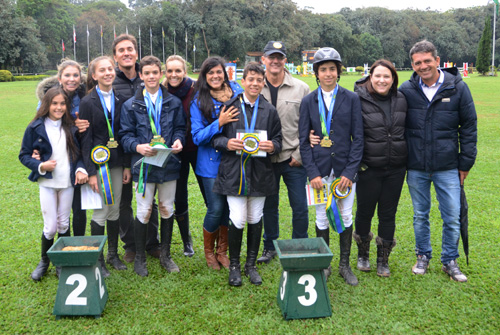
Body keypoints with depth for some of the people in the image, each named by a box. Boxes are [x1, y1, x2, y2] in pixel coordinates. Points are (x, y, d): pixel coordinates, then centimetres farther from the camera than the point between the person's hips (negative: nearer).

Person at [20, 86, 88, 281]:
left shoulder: (70, 127, 3)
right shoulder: (35, 128, -5)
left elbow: (77, 153, 9)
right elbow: (24, 155, 0)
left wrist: (80, 169, -9)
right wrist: (40, 166, -17)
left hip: (67, 183, 2)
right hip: (47, 184, -2)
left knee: (64, 224, 10)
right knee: (50, 227, -1)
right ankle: (44, 261, 24)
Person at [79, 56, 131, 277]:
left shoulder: (120, 101, 7)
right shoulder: (88, 103, -5)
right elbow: (86, 140, -7)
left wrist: (127, 165, 4)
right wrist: (91, 172, -12)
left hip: (117, 163, 4)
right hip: (99, 162, -4)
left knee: (115, 211, 11)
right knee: (101, 212, -1)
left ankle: (113, 254, 25)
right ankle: (98, 259, 13)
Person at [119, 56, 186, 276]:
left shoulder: (173, 103, 7)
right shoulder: (131, 105, 2)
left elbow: (180, 128, 11)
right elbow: (125, 134, 1)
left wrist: (178, 141, -10)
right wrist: (137, 146, -18)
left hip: (169, 164, 2)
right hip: (144, 165, -2)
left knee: (167, 209, 11)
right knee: (144, 212, 2)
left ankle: (165, 254, 27)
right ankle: (139, 258, 19)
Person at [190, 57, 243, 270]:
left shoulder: (237, 92, 2)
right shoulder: (198, 102, -3)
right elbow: (197, 137, -8)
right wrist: (219, 123, -21)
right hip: (212, 162, -2)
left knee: (229, 207, 8)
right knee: (216, 209, -3)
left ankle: (222, 251, 28)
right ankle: (208, 251, 23)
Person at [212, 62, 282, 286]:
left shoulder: (269, 110, 7)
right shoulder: (229, 107, 0)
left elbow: (278, 139, 11)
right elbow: (215, 137, 4)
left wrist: (272, 146, -11)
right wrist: (227, 143, -16)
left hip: (260, 173, 3)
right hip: (234, 172, -2)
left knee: (255, 219, 10)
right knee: (237, 220, -4)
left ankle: (251, 265, 26)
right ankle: (234, 265, 17)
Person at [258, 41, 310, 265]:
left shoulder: (300, 88, 0)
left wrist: (300, 154, -5)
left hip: (293, 159, -1)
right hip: (265, 159, 1)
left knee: (300, 207, 3)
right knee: (269, 205, 14)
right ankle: (270, 247, 31)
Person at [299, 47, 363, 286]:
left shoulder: (351, 99, 2)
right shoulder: (308, 101, 4)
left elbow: (358, 138, 0)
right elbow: (303, 140, 2)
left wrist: (350, 171, -9)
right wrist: (312, 173, -8)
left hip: (345, 169, 0)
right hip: (319, 170, 0)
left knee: (346, 217, 7)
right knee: (321, 218, 6)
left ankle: (345, 265, 22)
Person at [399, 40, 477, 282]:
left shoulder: (457, 88, -4)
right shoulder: (406, 90, -2)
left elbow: (469, 127, 2)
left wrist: (466, 162, 1)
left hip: (448, 168, -1)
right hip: (416, 168, 1)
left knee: (452, 218, 5)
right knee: (420, 216, 14)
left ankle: (450, 261, 24)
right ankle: (423, 256, 32)